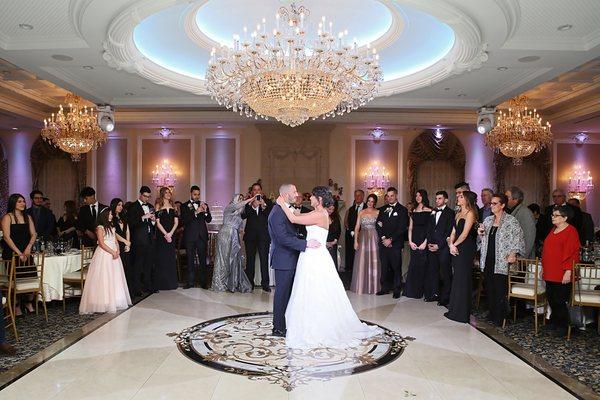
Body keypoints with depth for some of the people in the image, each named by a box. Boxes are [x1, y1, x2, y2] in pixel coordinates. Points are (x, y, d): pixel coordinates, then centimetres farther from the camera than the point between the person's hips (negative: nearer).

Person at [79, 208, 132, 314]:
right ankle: (105, 302, 0)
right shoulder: (100, 228, -6)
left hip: (114, 255, 7)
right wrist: (112, 252, -16)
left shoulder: (111, 227, 16)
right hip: (104, 254, -7)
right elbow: (101, 243, -13)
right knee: (104, 278, -5)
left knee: (115, 279, 8)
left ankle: (115, 301, 14)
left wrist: (117, 251, -3)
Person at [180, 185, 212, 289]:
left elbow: (209, 220, 4)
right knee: (190, 260, 5)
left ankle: (204, 282, 7)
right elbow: (183, 220, -10)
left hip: (202, 236, 1)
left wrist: (205, 211, -14)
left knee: (202, 259, 1)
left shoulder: (204, 205, 11)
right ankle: (190, 282, 12)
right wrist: (195, 212, -20)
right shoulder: (185, 206, 4)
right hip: (190, 236, -1)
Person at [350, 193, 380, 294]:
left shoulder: (378, 212, 4)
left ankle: (373, 286, 13)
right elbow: (357, 227, 4)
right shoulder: (361, 213, 6)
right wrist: (355, 241, -4)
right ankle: (361, 286, 11)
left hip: (374, 238, -1)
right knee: (362, 262, 1)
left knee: (374, 262, 1)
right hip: (363, 238, 1)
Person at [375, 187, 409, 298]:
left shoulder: (402, 210, 0)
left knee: (396, 267, 1)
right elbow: (378, 225, 8)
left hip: (395, 244, -4)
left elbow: (402, 228, -7)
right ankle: (385, 288, 18)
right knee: (384, 267, 8)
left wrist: (390, 239, -12)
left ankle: (397, 290, 10)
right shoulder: (382, 209, 14)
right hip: (383, 243, 4)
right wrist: (383, 238, -6)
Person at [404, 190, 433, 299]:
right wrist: (410, 242, -2)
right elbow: (410, 228, 10)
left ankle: (421, 290, 13)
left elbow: (430, 228, -7)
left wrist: (425, 243, -14)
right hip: (414, 242, 4)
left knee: (422, 266, 0)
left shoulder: (429, 211, -1)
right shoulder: (413, 211, 12)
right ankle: (412, 291, 13)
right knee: (413, 265, 3)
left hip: (424, 242, -4)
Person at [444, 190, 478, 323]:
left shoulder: (470, 213, -8)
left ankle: (462, 313, 5)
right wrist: (451, 244, -3)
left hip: (466, 249, -8)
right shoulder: (458, 214, 17)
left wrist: (455, 245, -7)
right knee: (457, 279, 10)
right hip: (457, 249, 8)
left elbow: (465, 233, -14)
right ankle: (454, 310, 17)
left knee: (462, 280, -3)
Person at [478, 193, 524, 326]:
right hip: (488, 260, 6)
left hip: (502, 262, -6)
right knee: (489, 289, 9)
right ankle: (492, 315, 21)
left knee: (500, 291, -3)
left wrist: (513, 253, -23)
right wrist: (481, 234, 2)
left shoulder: (511, 221, -5)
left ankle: (499, 319, 8)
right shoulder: (487, 220, 14)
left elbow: (519, 238, -12)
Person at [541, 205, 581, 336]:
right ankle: (554, 321, 28)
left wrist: (568, 271, -19)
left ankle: (563, 326, 12)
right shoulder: (553, 230, 15)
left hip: (562, 275, -8)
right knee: (551, 299, 13)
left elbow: (572, 253, -15)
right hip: (550, 273, 8)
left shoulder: (571, 231, -10)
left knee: (559, 301, -2)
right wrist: (544, 268, 20)